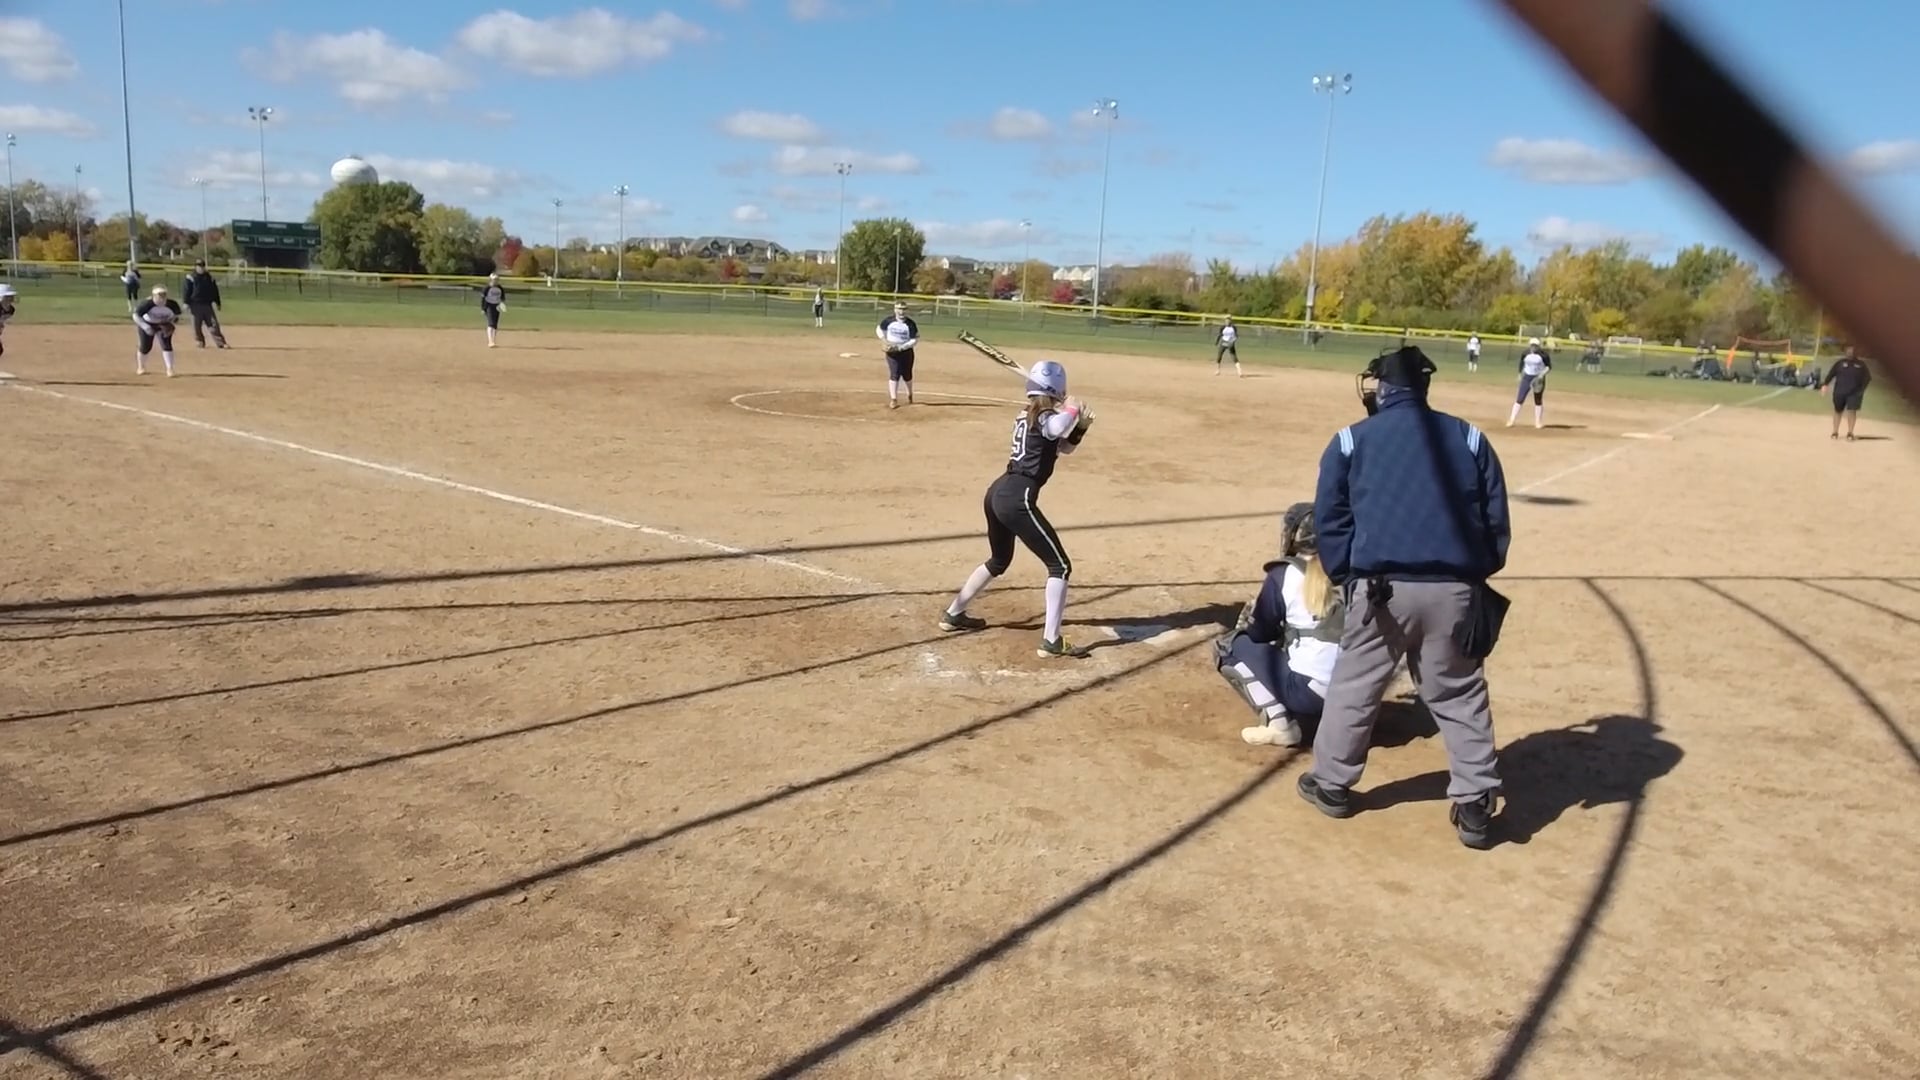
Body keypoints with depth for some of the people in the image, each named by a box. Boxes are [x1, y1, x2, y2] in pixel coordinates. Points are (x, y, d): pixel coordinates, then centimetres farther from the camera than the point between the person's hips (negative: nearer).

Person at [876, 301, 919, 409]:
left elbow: (915, 339, -11)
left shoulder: (910, 324, -12)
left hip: (906, 353, 0)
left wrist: (901, 347, -22)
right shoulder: (888, 321, -8)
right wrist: (884, 340, -10)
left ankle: (909, 396, 37)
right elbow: (879, 329, 8)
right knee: (894, 375, -11)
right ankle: (893, 399, -6)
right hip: (892, 352, 0)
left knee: (907, 375, 11)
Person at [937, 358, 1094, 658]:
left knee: (999, 561, 30)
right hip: (1017, 499, -9)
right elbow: (1059, 428, -34)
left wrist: (1081, 426, 7)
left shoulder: (1026, 416, 19)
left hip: (998, 493, 9)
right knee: (1060, 566, -1)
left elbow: (1064, 446, 26)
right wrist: (1073, 410, -13)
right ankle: (1051, 640, -7)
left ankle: (953, 614, 38)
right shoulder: (1045, 418, -7)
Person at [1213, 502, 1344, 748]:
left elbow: (1260, 633, 4)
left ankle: (1278, 722, -4)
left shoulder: (1283, 575, -4)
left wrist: (1249, 617, 26)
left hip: (1310, 692, -7)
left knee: (1229, 645, 10)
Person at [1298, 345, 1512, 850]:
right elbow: (1496, 522, 10)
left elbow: (1329, 519, 5)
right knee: (1460, 695, 12)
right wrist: (1476, 578, 17)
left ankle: (1332, 784, 25)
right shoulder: (1469, 438, 11)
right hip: (1454, 589, 2)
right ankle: (1475, 806, 13)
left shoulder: (1351, 440, 5)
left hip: (1381, 586, -2)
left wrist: (1346, 579, 12)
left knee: (1354, 687, 14)